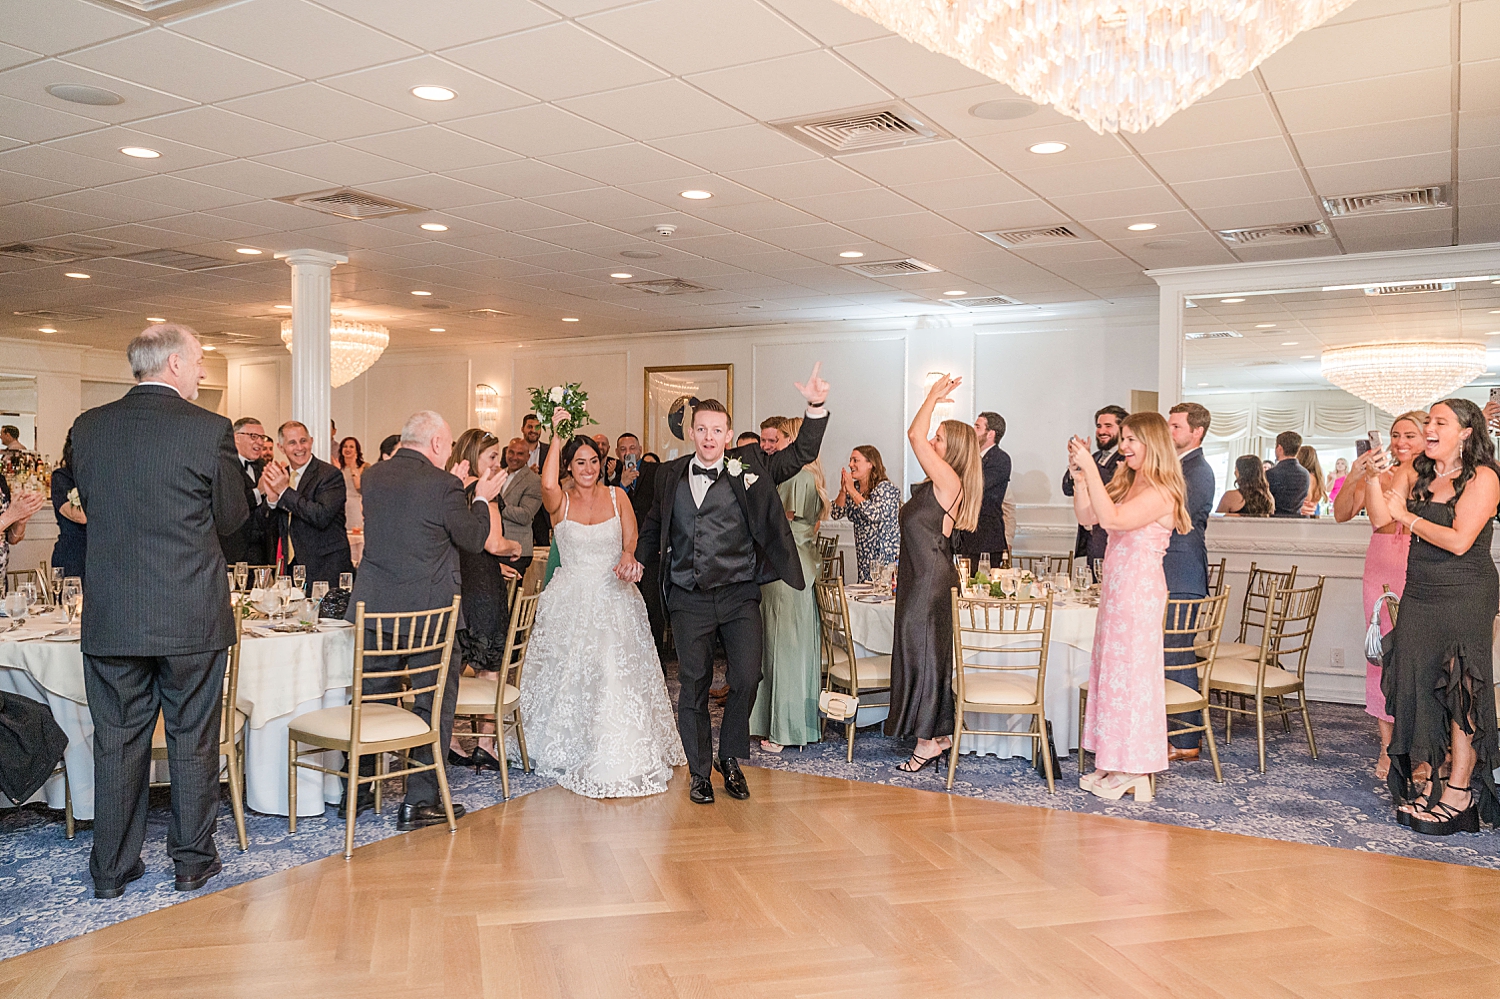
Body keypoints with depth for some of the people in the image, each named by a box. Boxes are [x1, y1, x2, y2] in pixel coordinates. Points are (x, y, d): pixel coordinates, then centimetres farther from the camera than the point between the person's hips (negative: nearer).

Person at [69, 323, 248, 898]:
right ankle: (193, 861, 21)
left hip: (110, 618, 3)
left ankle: (111, 870, 23)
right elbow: (232, 517, -2)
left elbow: (90, 506, 12)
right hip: (193, 618, -3)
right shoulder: (209, 430, -11)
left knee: (117, 742, 13)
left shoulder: (88, 428, 1)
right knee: (193, 741, 10)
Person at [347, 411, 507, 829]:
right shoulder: (443, 484, -14)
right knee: (434, 704, 8)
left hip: (374, 608, 6)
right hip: (431, 612, -5)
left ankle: (357, 790, 28)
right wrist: (481, 499, 13)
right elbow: (475, 539, -4)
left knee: (370, 698, 18)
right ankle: (420, 801, 11)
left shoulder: (372, 477, 3)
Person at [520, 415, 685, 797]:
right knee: (573, 676, 1)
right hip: (571, 602, -1)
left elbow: (632, 540, 1)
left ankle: (617, 760, 10)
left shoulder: (616, 496, 7)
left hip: (615, 600, 1)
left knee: (617, 676, -4)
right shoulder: (559, 501, 0)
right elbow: (547, 484, -25)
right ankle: (572, 749, 19)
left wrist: (628, 557, -23)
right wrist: (557, 434, -19)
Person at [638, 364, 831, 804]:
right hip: (688, 599, 1)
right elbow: (655, 521, 22)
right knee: (694, 685, 7)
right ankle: (699, 771, 23)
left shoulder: (749, 467, 2)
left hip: (739, 595, -1)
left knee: (746, 677, -7)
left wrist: (816, 407, -15)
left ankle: (730, 758, 18)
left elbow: (801, 454, -1)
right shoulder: (670, 475, 7)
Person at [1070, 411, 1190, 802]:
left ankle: (1132, 770, 10)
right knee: (1110, 671, 12)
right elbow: (1087, 516, 10)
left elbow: (1112, 518, -27)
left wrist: (1090, 468, -26)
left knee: (1130, 674, -2)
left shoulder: (1161, 492, -15)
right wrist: (1079, 473, -1)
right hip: (1116, 588, 9)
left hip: (1139, 590, -9)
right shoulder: (1127, 484, 12)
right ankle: (1113, 764, 21)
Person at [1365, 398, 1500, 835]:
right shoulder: (1416, 472, 9)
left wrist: (1407, 517, -10)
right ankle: (1428, 778, 17)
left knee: (1461, 693, -1)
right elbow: (1379, 518, 1)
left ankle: (1458, 792, 6)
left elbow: (1459, 540, -18)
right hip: (1419, 595, 6)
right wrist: (1371, 476, -12)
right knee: (1417, 687, 6)